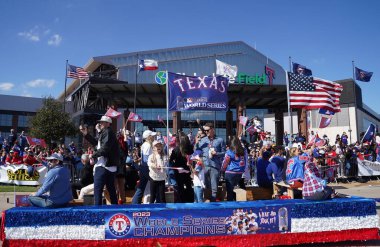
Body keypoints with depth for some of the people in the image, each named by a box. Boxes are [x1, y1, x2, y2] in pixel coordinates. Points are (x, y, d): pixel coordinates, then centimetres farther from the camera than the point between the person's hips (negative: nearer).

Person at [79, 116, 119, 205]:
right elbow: (96, 143, 24)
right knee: (111, 189, 16)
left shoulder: (107, 132, -12)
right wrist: (86, 134, 17)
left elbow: (105, 148, -23)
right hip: (110, 166, 10)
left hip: (103, 165, -10)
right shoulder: (106, 133, 19)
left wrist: (93, 155, -13)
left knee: (97, 190, -6)